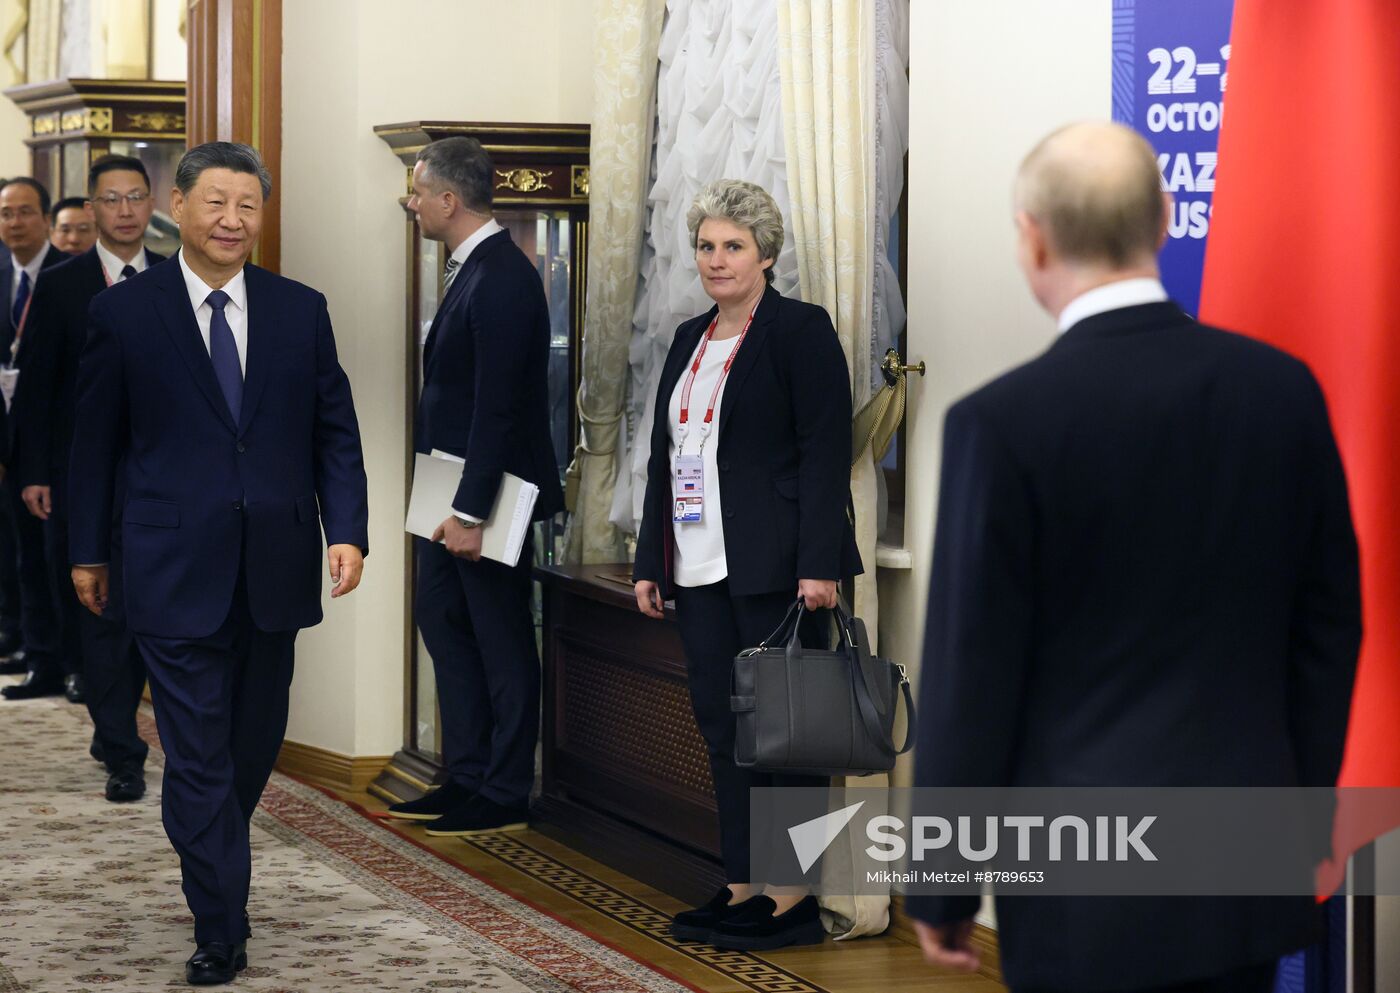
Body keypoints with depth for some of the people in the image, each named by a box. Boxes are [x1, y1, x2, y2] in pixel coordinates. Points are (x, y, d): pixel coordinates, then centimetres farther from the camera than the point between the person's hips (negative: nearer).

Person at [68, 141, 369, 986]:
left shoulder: (301, 310, 5)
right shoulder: (124, 312, -1)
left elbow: (335, 431, 6)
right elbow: (97, 440, 4)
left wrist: (348, 529, -5)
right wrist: (89, 550, 6)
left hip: (275, 566, 3)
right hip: (175, 568, -3)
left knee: (255, 744, 16)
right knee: (198, 754, -3)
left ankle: (219, 869, 39)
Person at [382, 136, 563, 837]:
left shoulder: (501, 279, -20)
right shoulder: (473, 268, 11)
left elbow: (497, 407, -24)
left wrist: (471, 512, -24)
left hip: (489, 491, -10)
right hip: (455, 489, 10)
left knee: (502, 643, 0)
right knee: (442, 620, 16)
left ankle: (504, 798, 9)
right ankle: (466, 778, 25)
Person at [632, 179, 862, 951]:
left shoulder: (801, 330, -5)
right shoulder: (688, 339, 16)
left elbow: (825, 452, -12)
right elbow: (664, 457, 19)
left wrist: (817, 564, -18)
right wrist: (650, 562, 15)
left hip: (772, 567, -7)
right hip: (700, 569, 7)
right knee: (721, 723, 7)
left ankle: (794, 896, 2)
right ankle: (744, 887, 13)